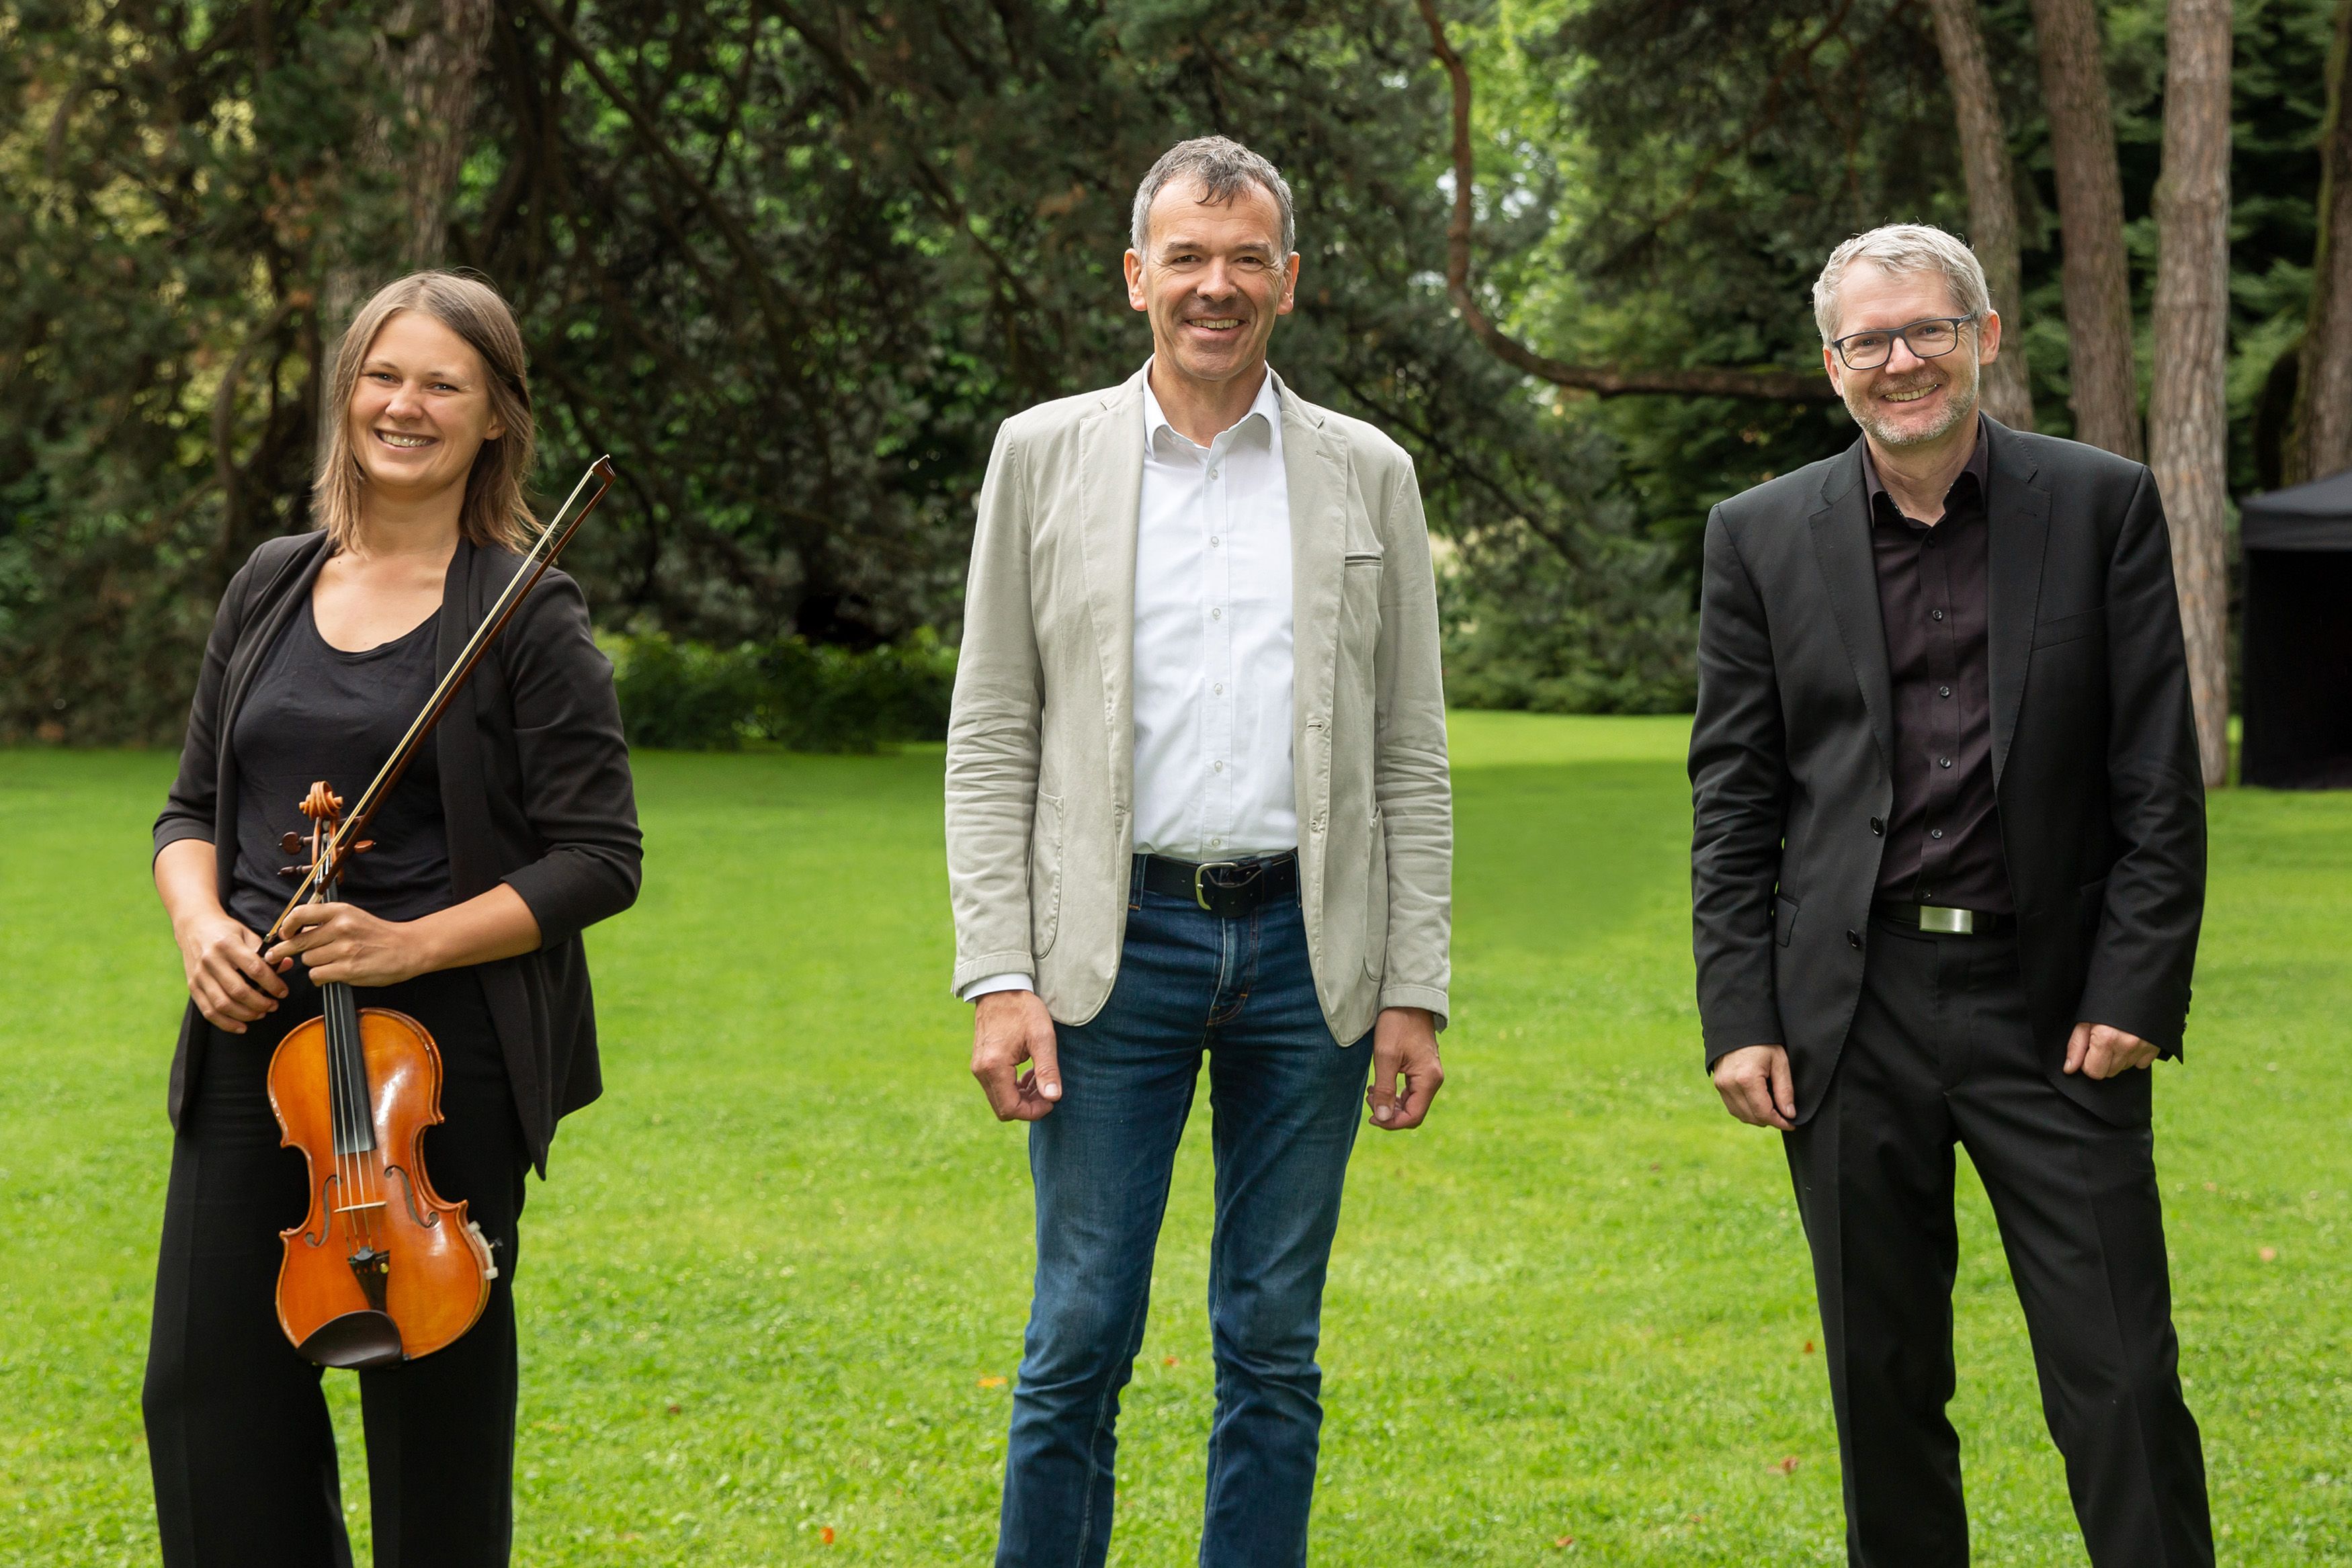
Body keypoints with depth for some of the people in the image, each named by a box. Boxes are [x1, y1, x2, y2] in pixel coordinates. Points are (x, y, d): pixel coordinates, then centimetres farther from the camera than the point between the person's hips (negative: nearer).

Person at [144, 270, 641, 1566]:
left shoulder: (529, 618, -4)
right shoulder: (271, 588, 12)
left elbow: (598, 861, -7)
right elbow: (194, 809, 18)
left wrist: (415, 944, -17)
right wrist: (200, 923, -3)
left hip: (440, 1052, -5)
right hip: (254, 1038, 5)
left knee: (434, 1388, 4)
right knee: (207, 1384, 4)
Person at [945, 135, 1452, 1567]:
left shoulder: (1369, 475, 8)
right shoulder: (1045, 455, 5)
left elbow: (1412, 760, 8)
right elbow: (991, 742, 3)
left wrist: (1416, 992, 1)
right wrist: (1000, 980, -6)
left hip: (1311, 949, 1)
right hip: (1115, 944, -1)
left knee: (1275, 1344, 7)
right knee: (1080, 1339, -1)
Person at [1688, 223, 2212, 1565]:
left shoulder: (2105, 507, 2)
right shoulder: (1764, 537, 5)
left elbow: (2161, 781, 1)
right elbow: (1732, 798, 6)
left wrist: (2136, 990, -7)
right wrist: (1740, 1016, -1)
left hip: (2054, 1006, -1)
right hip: (1852, 1011, 2)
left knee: (2123, 1388, -2)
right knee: (1884, 1387, 9)